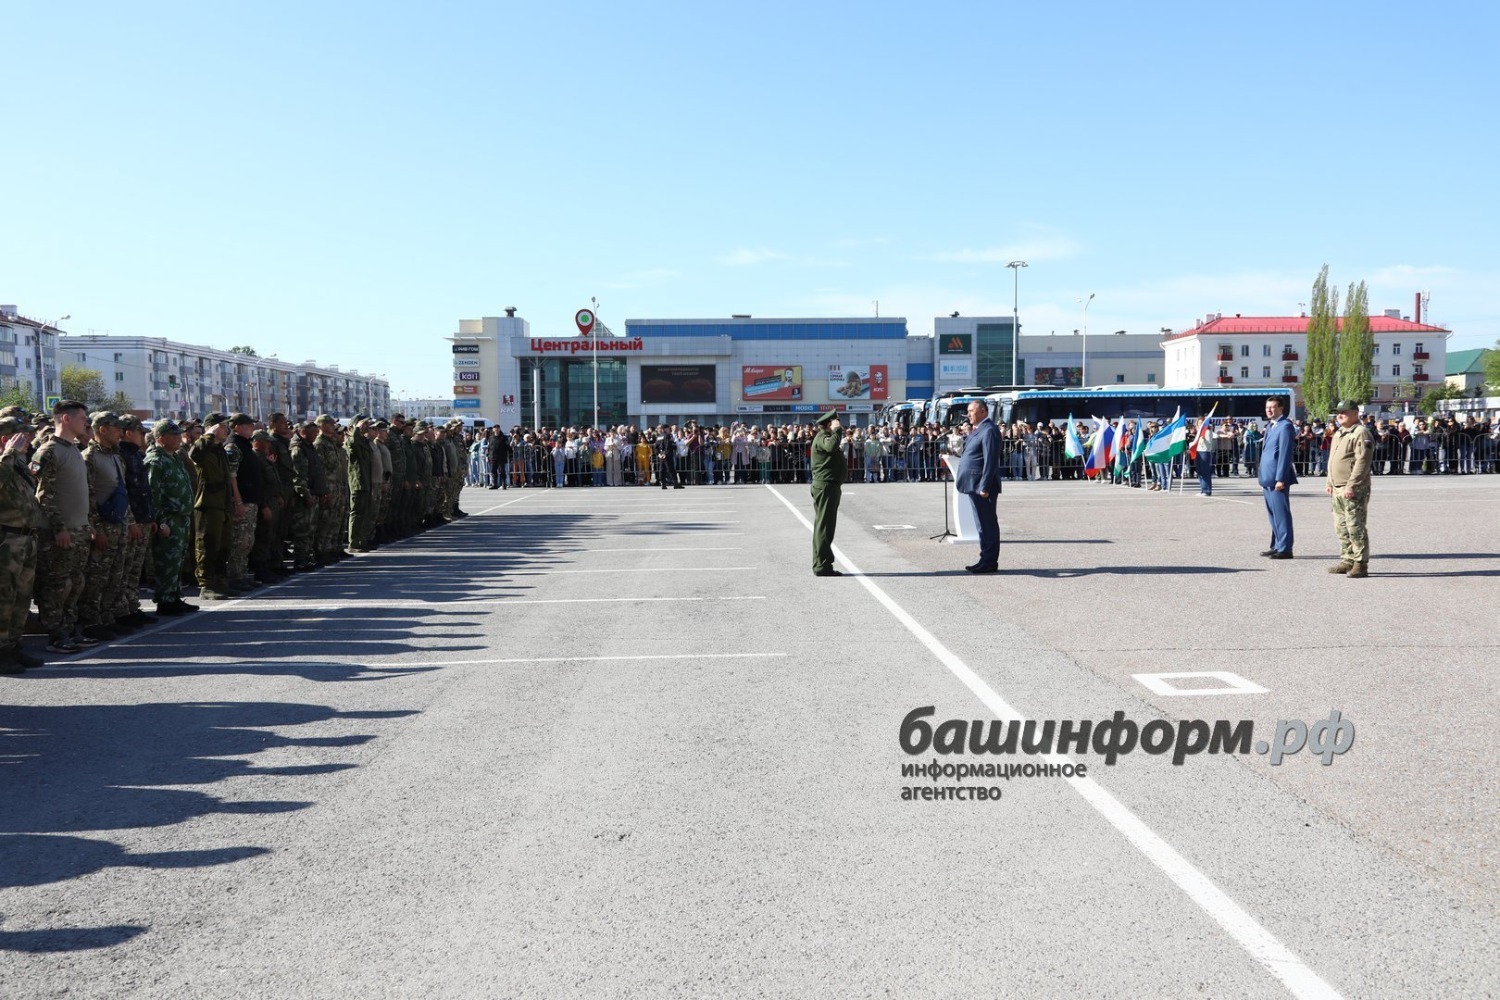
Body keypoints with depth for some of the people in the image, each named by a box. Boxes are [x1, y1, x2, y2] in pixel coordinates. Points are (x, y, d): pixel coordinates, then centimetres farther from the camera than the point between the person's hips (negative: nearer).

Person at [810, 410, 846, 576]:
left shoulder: (827, 437, 20)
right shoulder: (821, 437, -14)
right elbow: (831, 446, -35)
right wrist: (837, 430, -24)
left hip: (831, 486, 11)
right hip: (825, 486, -11)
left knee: (826, 526, 14)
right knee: (824, 526, -10)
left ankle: (822, 564, 20)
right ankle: (821, 565, -10)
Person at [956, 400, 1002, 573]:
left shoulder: (988, 430, -14)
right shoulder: (977, 430, 18)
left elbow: (990, 461, -20)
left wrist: (984, 487, -23)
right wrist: (960, 479, 20)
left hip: (981, 486, -10)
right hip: (974, 485, 10)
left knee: (987, 523, -4)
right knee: (984, 524, 13)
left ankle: (989, 562, 0)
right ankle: (986, 560, 19)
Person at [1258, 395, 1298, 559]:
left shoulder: (1285, 426, -12)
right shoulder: (1270, 426, 17)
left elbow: (1285, 454, -17)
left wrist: (1280, 478, -21)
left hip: (1277, 478, -10)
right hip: (1268, 478, 10)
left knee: (1281, 514, -6)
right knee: (1273, 514, 14)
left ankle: (1285, 549, -2)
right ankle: (1277, 546, 22)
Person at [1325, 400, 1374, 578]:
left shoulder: (1361, 433, -11)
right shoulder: (1338, 433, 19)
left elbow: (1362, 462, -19)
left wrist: (1351, 486, -22)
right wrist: (1330, 483, 18)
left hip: (1354, 490, -10)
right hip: (1338, 490, 10)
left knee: (1355, 526, -8)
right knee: (1341, 527, 13)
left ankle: (1361, 564, -4)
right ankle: (1347, 561, 21)